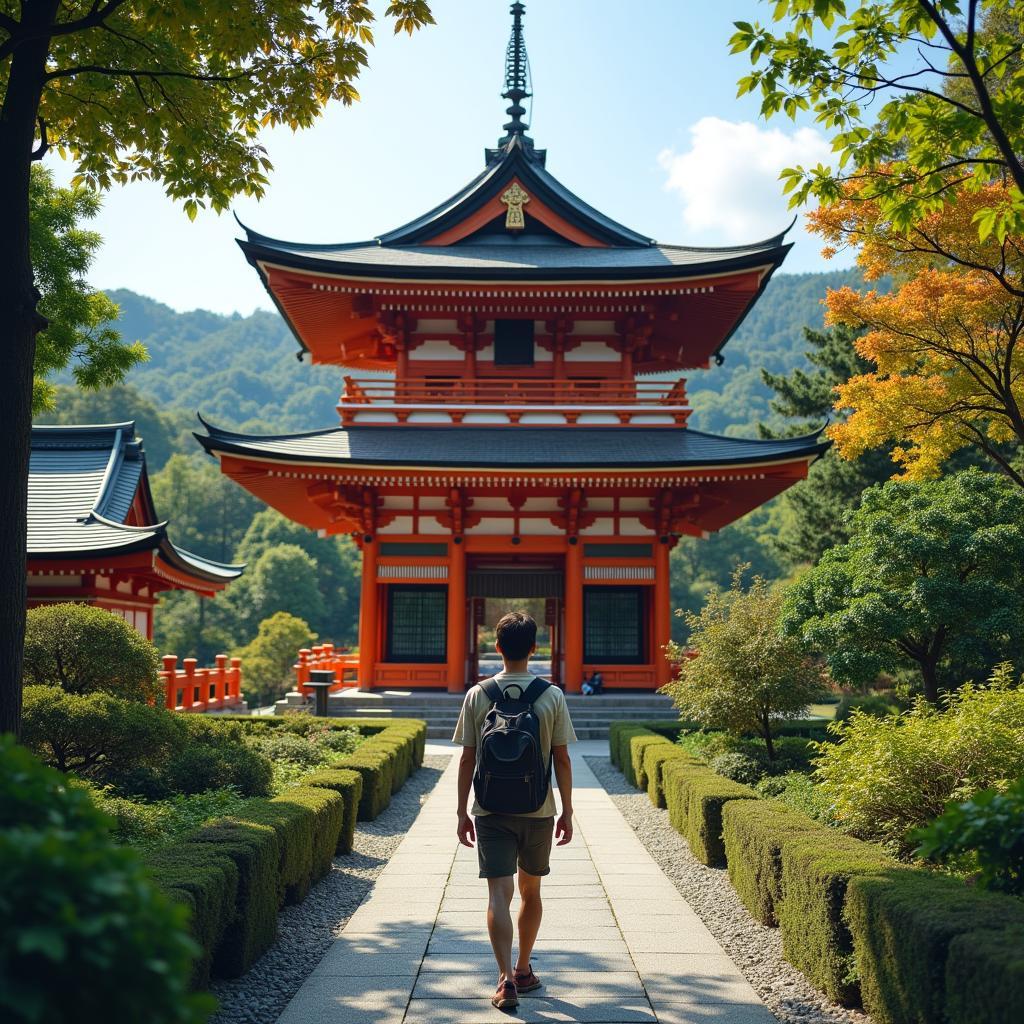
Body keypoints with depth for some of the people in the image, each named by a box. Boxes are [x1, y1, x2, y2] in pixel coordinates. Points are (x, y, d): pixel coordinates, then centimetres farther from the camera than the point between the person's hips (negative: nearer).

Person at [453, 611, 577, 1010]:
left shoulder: (478, 694, -3)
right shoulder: (552, 696, -4)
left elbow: (467, 759, -1)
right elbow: (562, 759, -3)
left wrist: (462, 813, 6)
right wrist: (567, 812, 6)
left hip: (490, 811, -1)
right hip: (538, 811, 1)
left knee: (499, 894, -3)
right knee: (530, 891, 17)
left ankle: (506, 977, -17)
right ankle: (523, 970, 30)